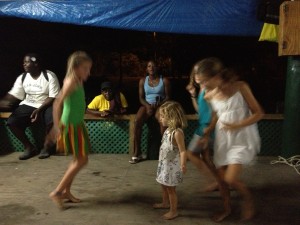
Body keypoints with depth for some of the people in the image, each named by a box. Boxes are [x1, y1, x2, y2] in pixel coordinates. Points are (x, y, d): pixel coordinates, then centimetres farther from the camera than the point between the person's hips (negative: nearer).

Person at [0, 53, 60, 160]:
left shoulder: (50, 76, -12)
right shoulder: (22, 78, 3)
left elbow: (53, 97, -15)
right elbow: (13, 95, 2)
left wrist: (39, 109, -25)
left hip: (46, 105, -4)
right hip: (28, 105, 5)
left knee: (53, 121, -36)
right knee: (11, 122, -19)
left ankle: (47, 146, -7)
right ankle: (29, 147, 1)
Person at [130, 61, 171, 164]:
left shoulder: (164, 80, 4)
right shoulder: (143, 80, 9)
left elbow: (168, 96, 2)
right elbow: (141, 97, 7)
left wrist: (159, 105, -16)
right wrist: (147, 105, -13)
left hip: (160, 106, -2)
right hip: (147, 105, 2)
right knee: (137, 122, -30)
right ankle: (136, 153, -23)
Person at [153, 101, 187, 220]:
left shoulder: (177, 133, -26)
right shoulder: (168, 129, 2)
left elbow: (183, 151, -28)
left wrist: (183, 164, -40)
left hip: (172, 165, -9)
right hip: (164, 163, 9)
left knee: (170, 188, 6)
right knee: (164, 185, 24)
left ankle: (174, 211, 23)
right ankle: (165, 203, 46)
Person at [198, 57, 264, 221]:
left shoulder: (240, 87, -9)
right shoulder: (210, 96, 2)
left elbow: (258, 113, -8)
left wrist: (236, 126, -18)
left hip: (242, 139, -4)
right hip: (222, 139, 5)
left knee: (231, 179, -14)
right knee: (222, 179, 4)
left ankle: (248, 199, 17)